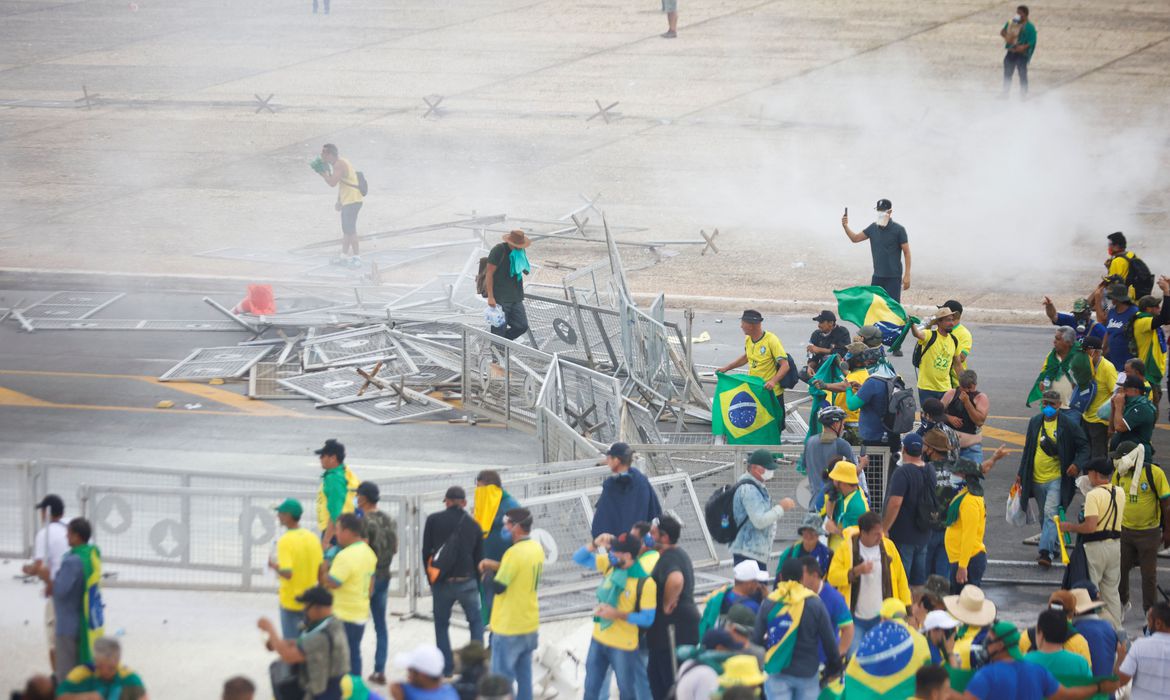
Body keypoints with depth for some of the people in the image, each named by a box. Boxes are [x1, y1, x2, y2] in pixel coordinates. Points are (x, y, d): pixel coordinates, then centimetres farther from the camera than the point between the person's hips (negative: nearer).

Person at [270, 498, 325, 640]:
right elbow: (321, 569, 4)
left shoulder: (285, 541, -19)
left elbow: (287, 573, -26)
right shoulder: (313, 538, -1)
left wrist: (274, 566, -8)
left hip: (290, 601, -5)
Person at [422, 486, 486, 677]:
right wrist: (477, 585, 18)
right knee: (476, 621, 15)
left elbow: (426, 552, 0)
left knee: (441, 624, 13)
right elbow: (479, 558, 9)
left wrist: (431, 578, 11)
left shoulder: (433, 520, -1)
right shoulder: (473, 525, 4)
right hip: (467, 582, 1)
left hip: (442, 582, -1)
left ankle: (446, 667, 10)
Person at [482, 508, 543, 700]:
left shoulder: (515, 552, -23)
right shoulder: (537, 549, 4)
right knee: (524, 674, 15)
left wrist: (491, 571, -1)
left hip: (509, 626, -8)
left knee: (502, 678, -1)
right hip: (529, 623, 8)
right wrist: (498, 567, 7)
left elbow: (498, 587, -21)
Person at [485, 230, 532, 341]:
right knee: (499, 330, -4)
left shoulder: (521, 251, 9)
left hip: (516, 299, 7)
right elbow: (489, 274, -14)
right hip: (500, 299, -7)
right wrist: (490, 297, -18)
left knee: (522, 326, 3)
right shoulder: (499, 250, -13)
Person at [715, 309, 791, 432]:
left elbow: (785, 365, -22)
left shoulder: (771, 340, -21)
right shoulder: (748, 339, 2)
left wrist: (773, 381, -37)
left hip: (772, 394, -7)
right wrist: (727, 367, 16)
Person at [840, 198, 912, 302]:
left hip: (893, 277, -5)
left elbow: (906, 252, -7)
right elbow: (855, 238, 9)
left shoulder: (898, 230, -8)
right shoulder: (873, 228, 7)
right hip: (877, 276, 5)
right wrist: (845, 227, -9)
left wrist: (907, 275, -12)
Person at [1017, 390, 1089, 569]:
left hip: (1057, 479, -6)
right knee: (1044, 516, 15)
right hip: (1036, 478, 6)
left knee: (1050, 514, -17)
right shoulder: (1035, 422, 8)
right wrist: (1021, 473, 17)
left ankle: (1046, 552, -22)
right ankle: (1053, 547, 30)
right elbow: (1028, 449, 17)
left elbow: (1084, 446, -1)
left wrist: (1077, 464, -18)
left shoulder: (1069, 424, -7)